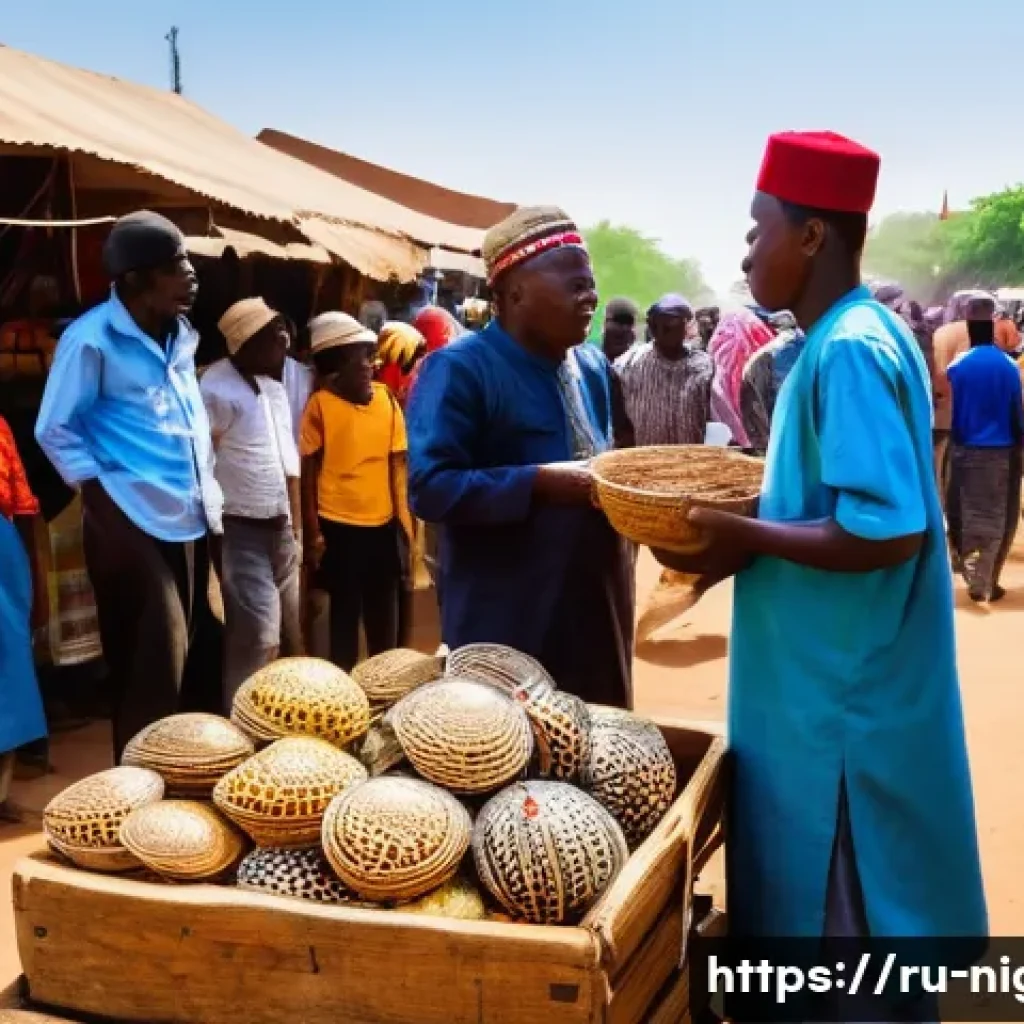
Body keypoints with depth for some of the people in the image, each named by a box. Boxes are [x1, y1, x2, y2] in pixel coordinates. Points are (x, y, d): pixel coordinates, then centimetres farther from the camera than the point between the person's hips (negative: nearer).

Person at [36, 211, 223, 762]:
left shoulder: (179, 334, 10)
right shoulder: (91, 338, -12)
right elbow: (55, 431, -8)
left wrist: (204, 485, 13)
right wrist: (100, 495, -12)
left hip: (181, 518, 8)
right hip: (129, 521, -7)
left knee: (168, 660, 15)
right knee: (154, 666, -5)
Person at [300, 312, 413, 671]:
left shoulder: (386, 398, 1)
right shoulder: (320, 404, -8)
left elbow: (397, 463, 6)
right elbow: (308, 471, -4)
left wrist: (403, 519, 2)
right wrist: (312, 532, -6)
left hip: (382, 524, 3)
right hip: (337, 526, -3)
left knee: (384, 615, 15)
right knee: (344, 613, 10)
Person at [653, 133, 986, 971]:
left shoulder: (850, 348, -21)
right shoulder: (841, 339, 10)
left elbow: (887, 531, -27)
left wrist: (747, 540, -17)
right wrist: (741, 522, 5)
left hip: (842, 701, -10)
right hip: (827, 690, 10)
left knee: (840, 912, 7)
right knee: (819, 901, 22)